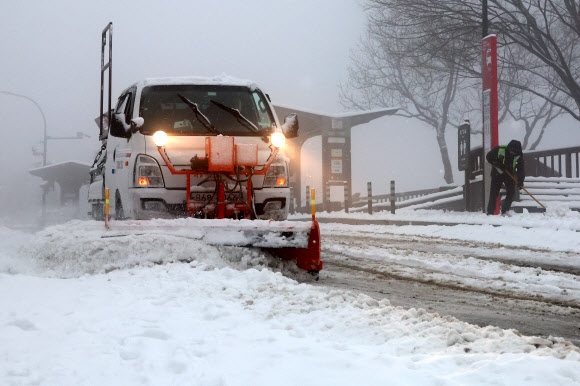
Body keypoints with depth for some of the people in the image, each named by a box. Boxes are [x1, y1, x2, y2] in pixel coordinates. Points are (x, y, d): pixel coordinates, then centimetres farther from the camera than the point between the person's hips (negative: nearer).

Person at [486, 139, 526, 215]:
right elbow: (488, 156, -10)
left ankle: (504, 211, 5)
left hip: (510, 175, 2)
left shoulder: (519, 155, -15)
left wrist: (520, 180, -25)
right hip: (497, 174, -2)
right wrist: (497, 165, -21)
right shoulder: (499, 150, -21)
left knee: (511, 193, -6)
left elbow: (521, 168, -14)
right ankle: (490, 212, 0)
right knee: (494, 193, -5)